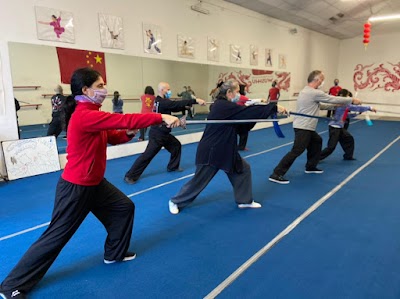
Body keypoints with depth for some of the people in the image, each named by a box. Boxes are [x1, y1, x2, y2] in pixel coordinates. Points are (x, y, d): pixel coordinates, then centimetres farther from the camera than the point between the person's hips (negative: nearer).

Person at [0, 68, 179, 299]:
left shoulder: (91, 113, 5)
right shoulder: (85, 116, -26)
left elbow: (113, 137, 11)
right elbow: (124, 120, -31)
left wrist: (129, 133, -11)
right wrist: (162, 117, -29)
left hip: (95, 183, 10)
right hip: (76, 188, -10)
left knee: (124, 207, 17)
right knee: (57, 235, 2)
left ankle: (115, 253, 36)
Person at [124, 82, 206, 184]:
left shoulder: (160, 101, 10)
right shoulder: (162, 102, -21)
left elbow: (175, 108, 12)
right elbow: (177, 104, -29)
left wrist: (186, 106, -4)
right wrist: (195, 101, -31)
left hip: (163, 133, 11)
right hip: (157, 134, -11)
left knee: (176, 145, 19)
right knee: (148, 155, -10)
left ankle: (173, 167, 33)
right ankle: (130, 176, -4)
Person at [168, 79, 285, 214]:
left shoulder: (222, 105, 8)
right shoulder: (224, 106, -22)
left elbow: (243, 114, 15)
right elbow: (248, 112, -24)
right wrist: (274, 107, -19)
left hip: (225, 150, 10)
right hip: (211, 151, -10)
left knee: (243, 169, 11)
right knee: (199, 180, 3)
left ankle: (244, 201, 25)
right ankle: (175, 202, 23)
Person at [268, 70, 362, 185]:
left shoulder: (306, 91, 15)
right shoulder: (315, 93, -16)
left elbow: (316, 105, 22)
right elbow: (334, 99, -9)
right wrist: (352, 100, 5)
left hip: (305, 126, 11)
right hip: (303, 127, -11)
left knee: (317, 141, 25)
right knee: (296, 151, -14)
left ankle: (311, 167, 35)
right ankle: (276, 174, -17)